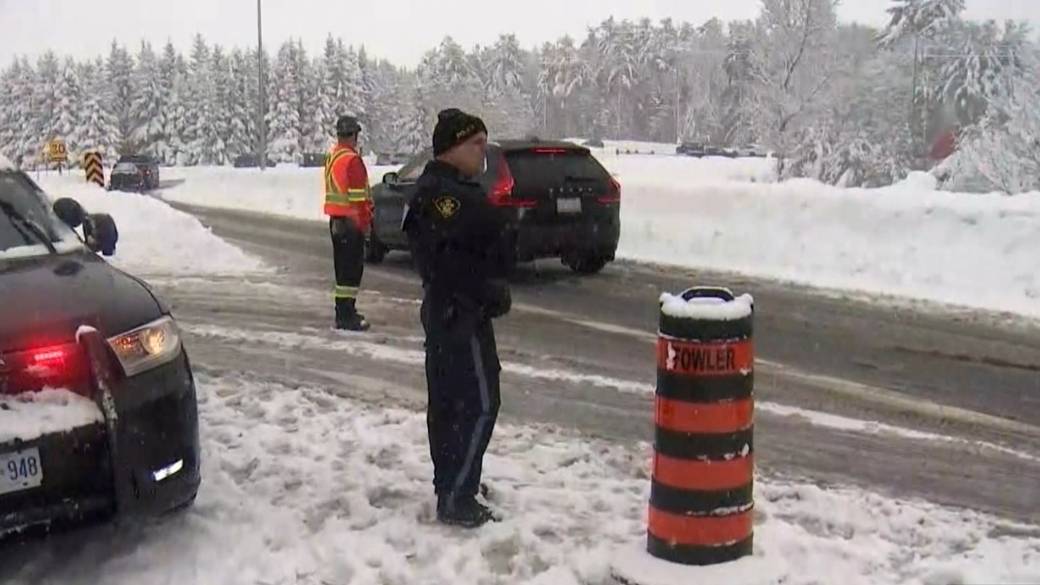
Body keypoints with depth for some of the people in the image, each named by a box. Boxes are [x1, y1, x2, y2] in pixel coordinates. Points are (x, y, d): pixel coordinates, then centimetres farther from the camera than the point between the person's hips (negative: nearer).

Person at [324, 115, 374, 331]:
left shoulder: (331, 157, 13)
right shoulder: (352, 160, -16)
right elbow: (358, 195, -18)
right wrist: (365, 222, -13)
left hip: (335, 219, 9)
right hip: (352, 221, -9)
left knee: (342, 265, 16)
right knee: (352, 267, -6)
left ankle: (344, 311, 24)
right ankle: (346, 316, -6)